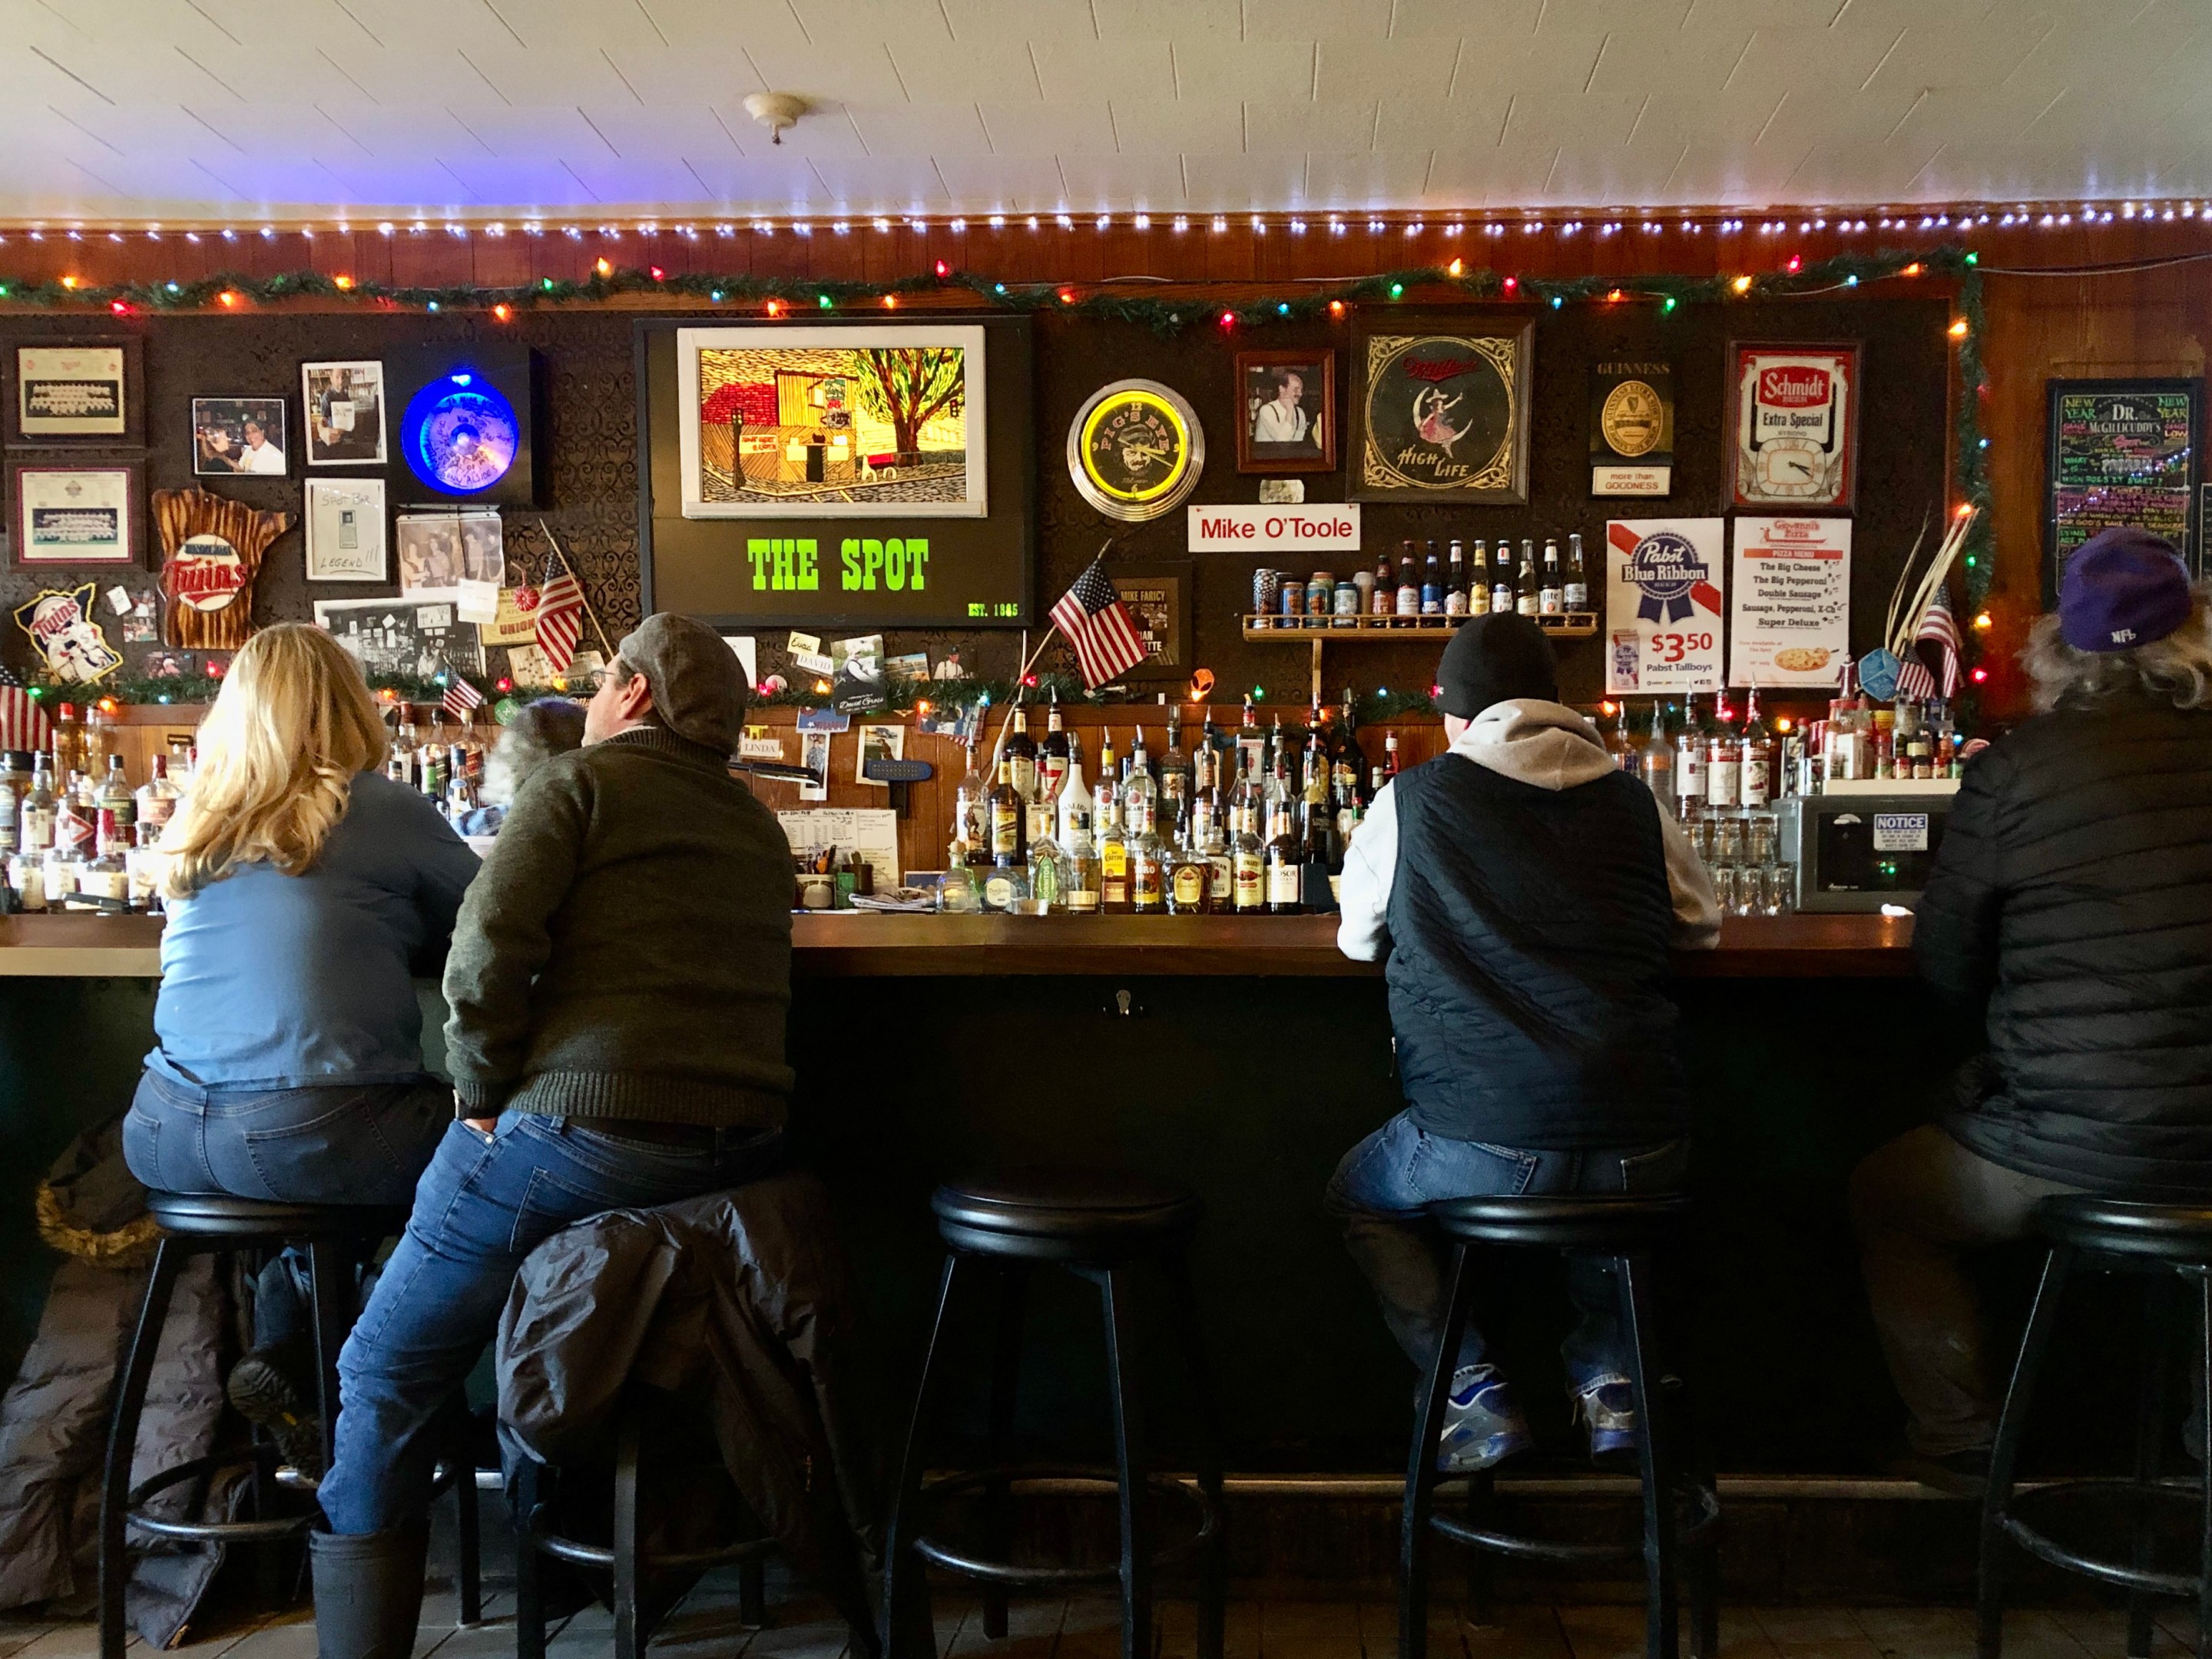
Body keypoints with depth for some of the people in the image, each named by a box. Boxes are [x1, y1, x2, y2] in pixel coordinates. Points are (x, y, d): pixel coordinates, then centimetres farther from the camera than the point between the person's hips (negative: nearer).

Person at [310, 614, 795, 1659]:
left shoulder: (582, 779, -1)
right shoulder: (759, 826, 18)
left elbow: (488, 945, -14)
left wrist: (483, 1093, -2)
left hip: (584, 1131, -7)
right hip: (740, 1146, 8)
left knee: (387, 1375, 8)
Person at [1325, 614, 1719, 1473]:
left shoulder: (1410, 800, 1)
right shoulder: (1632, 799, 7)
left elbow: (1357, 939, 17)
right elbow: (1702, 924, 23)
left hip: (1480, 1147, -3)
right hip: (1642, 1156, 3)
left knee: (1358, 1193, 27)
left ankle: (1473, 1389, 13)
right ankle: (1607, 1377, 24)